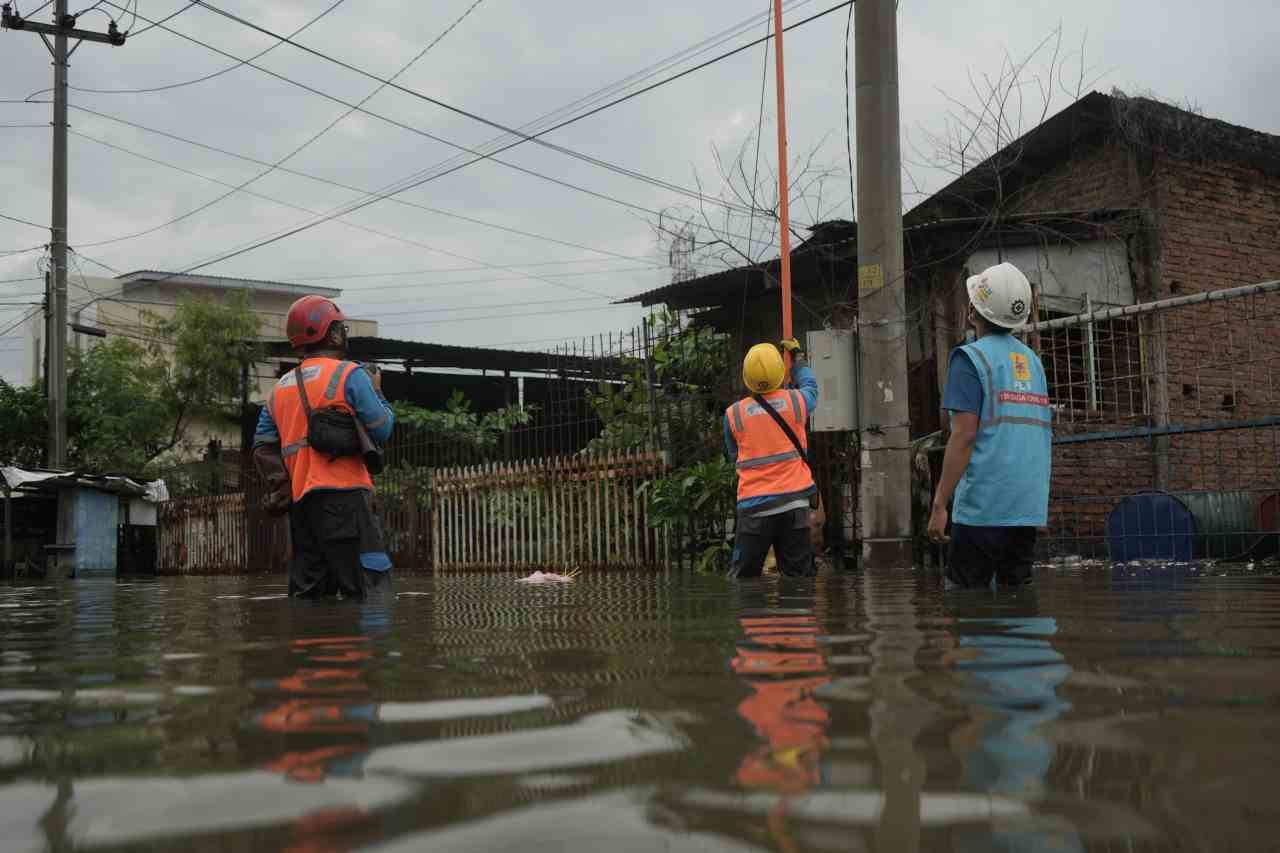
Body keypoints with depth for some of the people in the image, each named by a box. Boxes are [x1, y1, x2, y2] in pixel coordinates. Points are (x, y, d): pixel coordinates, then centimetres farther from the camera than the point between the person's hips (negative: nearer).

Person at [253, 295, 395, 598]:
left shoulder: (280, 388, 19)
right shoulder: (349, 374, -3)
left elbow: (263, 446, 13)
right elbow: (382, 429, -6)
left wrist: (282, 489, 7)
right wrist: (376, 392, 11)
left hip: (300, 500, 7)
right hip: (343, 494, -7)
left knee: (307, 592, 10)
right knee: (369, 590, -9)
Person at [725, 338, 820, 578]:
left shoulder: (733, 413, -1)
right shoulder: (795, 401, 0)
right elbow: (811, 388, 25)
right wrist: (797, 357, 41)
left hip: (753, 506, -1)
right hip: (794, 502, 1)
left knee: (742, 579, 5)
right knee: (800, 576, 7)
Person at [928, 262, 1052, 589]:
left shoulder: (971, 357, -8)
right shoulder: (1033, 360, 15)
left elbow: (965, 435, -15)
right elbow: (1043, 433, 17)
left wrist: (939, 504, -13)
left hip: (983, 506, -7)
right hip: (1030, 507, 7)